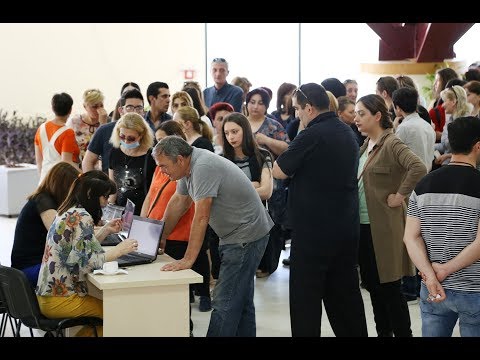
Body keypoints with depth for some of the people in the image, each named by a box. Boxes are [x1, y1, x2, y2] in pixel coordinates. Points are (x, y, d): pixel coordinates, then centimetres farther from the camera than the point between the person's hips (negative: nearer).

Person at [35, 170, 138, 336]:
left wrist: (105, 230, 15)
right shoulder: (81, 217, -17)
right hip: (60, 301, -10)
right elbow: (86, 262, -22)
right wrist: (119, 250, -13)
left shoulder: (68, 213, 13)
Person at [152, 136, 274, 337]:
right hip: (234, 235, 10)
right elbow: (178, 203, 16)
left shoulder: (203, 168, -26)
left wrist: (188, 260, -26)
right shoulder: (189, 165, 4)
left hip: (246, 235, -10)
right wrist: (161, 237, 19)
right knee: (241, 301, 16)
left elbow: (201, 217, -27)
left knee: (224, 303, -11)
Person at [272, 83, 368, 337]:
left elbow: (279, 171, -11)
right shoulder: (347, 133, 10)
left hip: (314, 230, -8)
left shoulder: (312, 135, -16)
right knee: (346, 292, 15)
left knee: (306, 297, 0)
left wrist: (281, 158, 9)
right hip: (347, 227, 8)